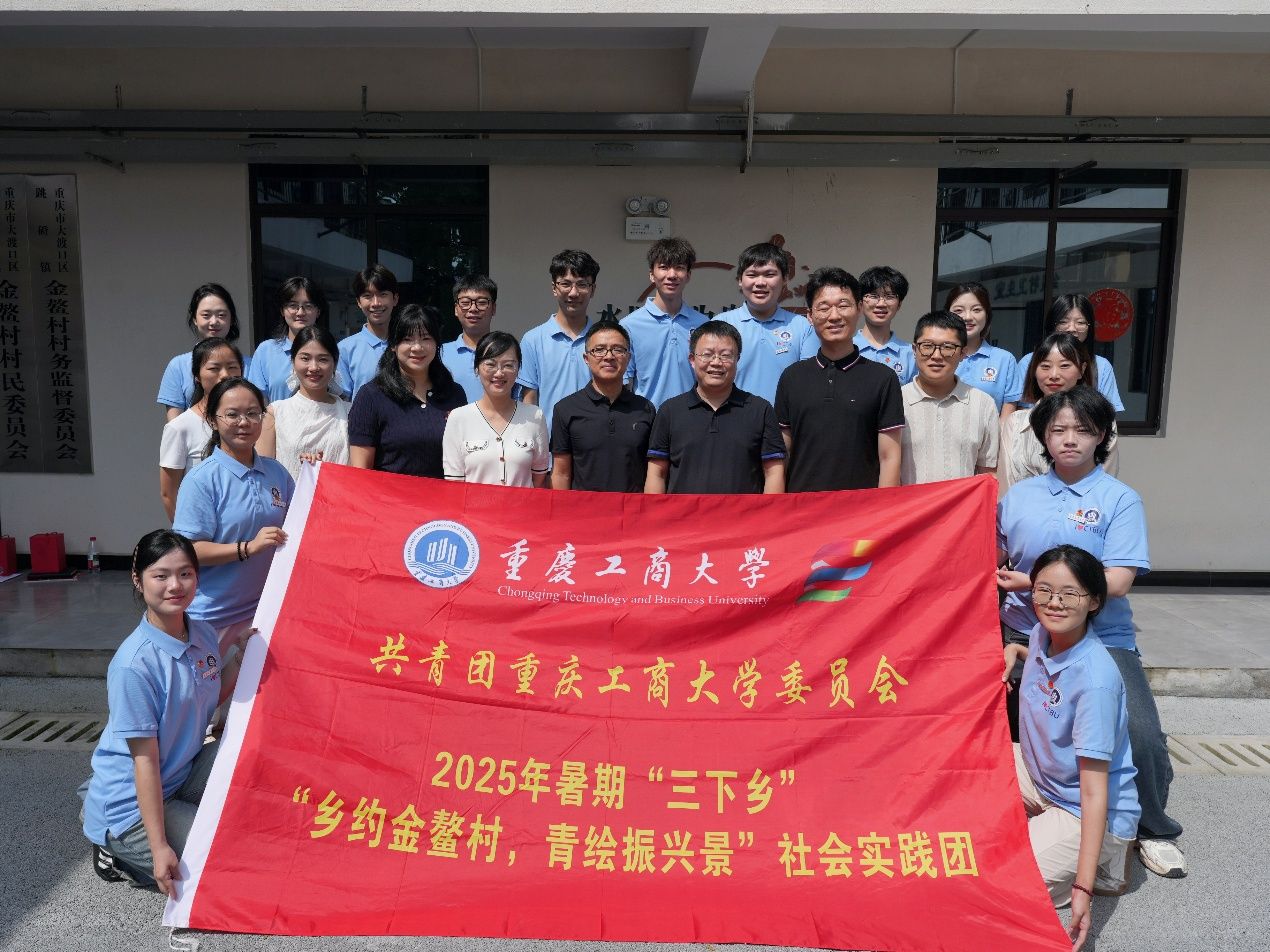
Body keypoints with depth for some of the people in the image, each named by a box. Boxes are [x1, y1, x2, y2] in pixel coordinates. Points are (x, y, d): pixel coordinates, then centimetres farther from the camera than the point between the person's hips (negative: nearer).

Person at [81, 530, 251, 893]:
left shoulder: (203, 634, -3)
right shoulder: (134, 664, -26)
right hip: (130, 807, -7)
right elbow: (145, 759, -24)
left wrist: (240, 656, -2)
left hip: (181, 776, 7)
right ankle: (121, 852, 6)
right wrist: (159, 848, -23)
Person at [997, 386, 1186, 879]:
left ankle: (1152, 831, 13)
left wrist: (1032, 582, -17)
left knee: (1141, 735, -17)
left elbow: (1116, 583, -14)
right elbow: (996, 564, 17)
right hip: (1024, 637, 3)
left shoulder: (1120, 499, -3)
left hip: (1101, 640, -2)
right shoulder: (1017, 496, 7)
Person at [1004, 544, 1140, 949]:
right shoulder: (1041, 634, -7)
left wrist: (1082, 888, -30)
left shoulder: (1096, 680, -29)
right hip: (1038, 775, 8)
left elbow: (1094, 791, -29)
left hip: (1085, 812, -8)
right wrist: (1012, 651, 1)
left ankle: (1103, 866, 2)